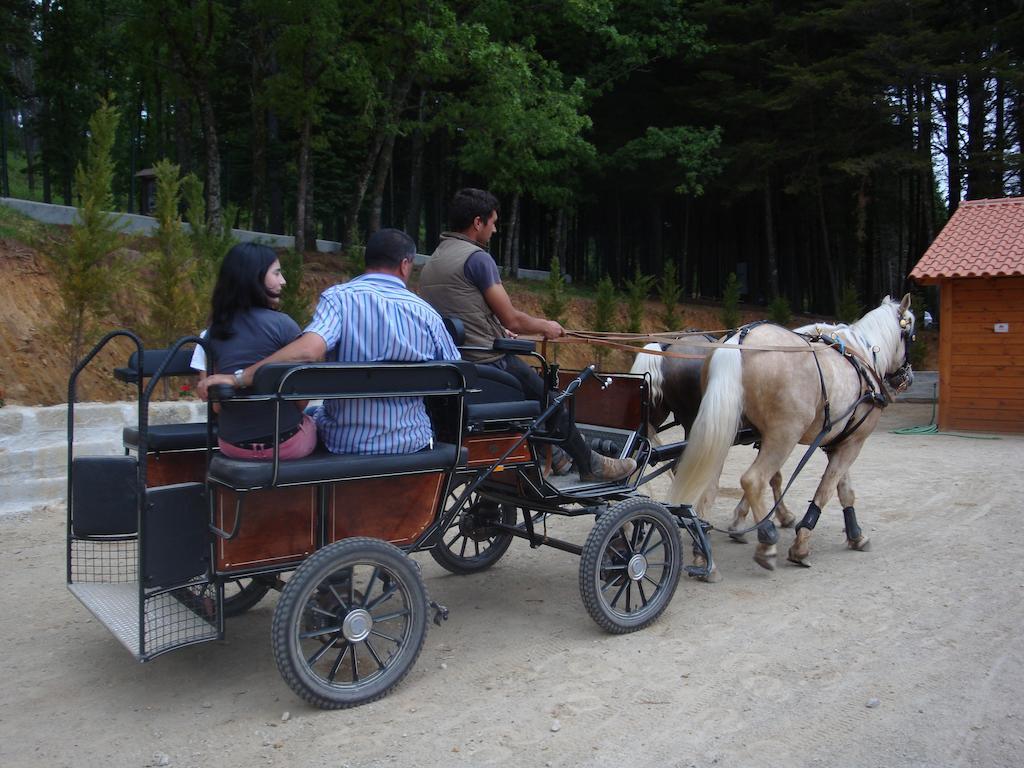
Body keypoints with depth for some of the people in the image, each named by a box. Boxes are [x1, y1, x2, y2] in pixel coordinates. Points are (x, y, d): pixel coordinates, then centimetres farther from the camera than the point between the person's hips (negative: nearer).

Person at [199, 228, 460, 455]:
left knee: (309, 414, 29)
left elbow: (309, 350, -30)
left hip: (344, 444, -2)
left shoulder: (339, 297, -12)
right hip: (413, 445, 2)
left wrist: (238, 378, -27)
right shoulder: (427, 313, -6)